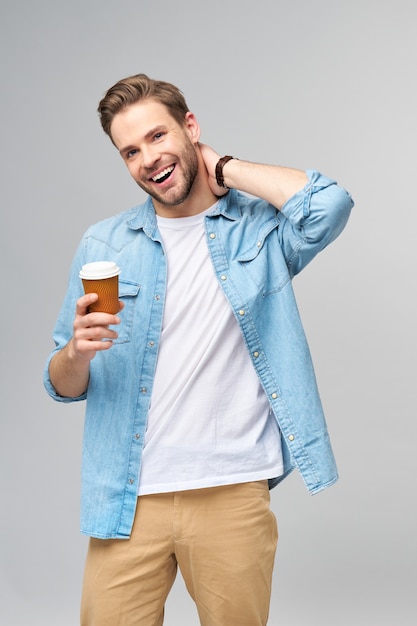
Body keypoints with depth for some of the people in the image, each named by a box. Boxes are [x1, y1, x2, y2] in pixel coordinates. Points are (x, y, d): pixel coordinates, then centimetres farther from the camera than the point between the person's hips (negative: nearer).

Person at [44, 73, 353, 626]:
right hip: (128, 498, 1)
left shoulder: (260, 231, 1)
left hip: (234, 494, -1)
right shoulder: (103, 245, 5)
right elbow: (65, 388, 8)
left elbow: (327, 205, -22)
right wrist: (77, 352, -17)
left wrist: (222, 168, -8)